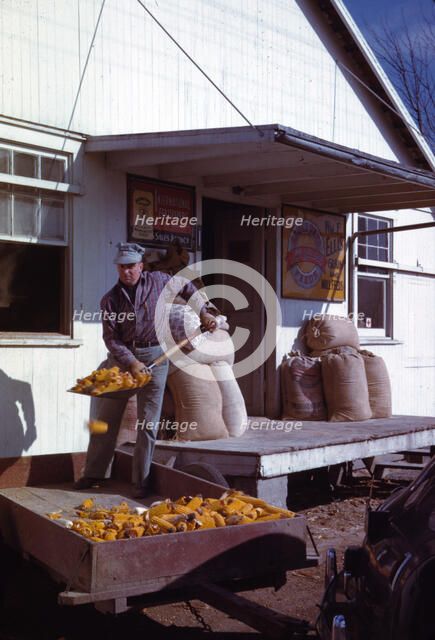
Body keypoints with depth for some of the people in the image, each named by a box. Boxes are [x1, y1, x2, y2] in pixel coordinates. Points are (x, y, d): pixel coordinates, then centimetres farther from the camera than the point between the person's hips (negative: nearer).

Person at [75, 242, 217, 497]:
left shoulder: (158, 281, 2)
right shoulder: (111, 299, 2)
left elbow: (186, 287, 20)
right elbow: (111, 338, -5)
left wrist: (204, 312, 12)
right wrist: (131, 363, -17)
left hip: (155, 356, -1)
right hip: (121, 357, 2)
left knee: (148, 422, -2)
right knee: (106, 417, 7)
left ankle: (141, 481, 6)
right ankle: (95, 473, 20)